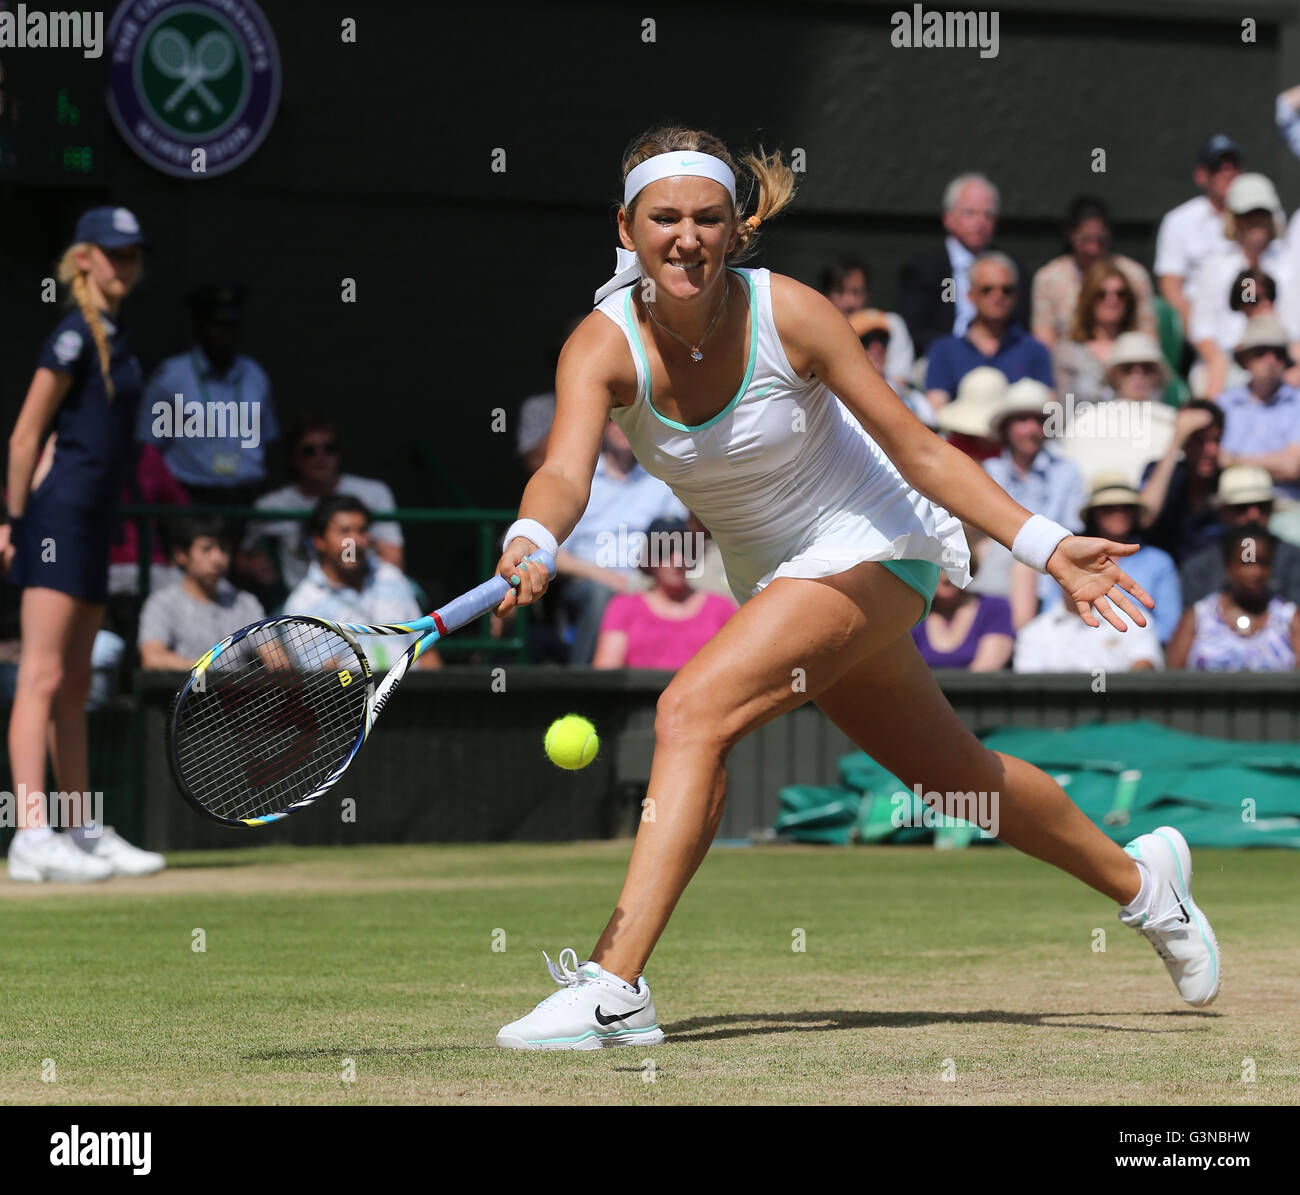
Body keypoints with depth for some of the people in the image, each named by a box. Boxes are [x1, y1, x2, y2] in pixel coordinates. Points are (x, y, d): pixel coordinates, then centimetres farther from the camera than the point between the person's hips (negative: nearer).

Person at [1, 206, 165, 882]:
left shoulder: (112, 336, 16)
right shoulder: (74, 336, -12)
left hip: (93, 521, 10)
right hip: (59, 516, -10)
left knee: (75, 686, 14)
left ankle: (84, 833, 20)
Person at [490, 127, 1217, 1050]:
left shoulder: (789, 314, -23)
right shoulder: (604, 346, -18)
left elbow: (918, 450, -17)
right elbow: (566, 473, -35)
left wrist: (1046, 546, -24)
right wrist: (531, 542, -58)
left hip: (871, 548, -5)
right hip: (773, 573, 5)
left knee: (694, 711, -25)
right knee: (952, 771, 20)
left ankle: (615, 987, -27)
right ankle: (1138, 880, 44)